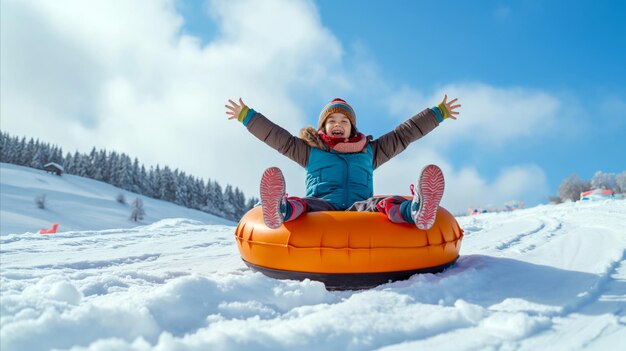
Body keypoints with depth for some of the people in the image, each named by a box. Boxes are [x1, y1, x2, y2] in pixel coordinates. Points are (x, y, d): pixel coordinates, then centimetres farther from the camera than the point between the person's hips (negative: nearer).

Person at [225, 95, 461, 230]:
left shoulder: (370, 151, 29)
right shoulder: (310, 151, 25)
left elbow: (404, 134, 31)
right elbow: (277, 137, 22)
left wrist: (439, 113, 34)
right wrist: (246, 116, 18)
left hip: (360, 207, 1)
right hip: (322, 206, 0)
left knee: (382, 203, -33)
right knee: (309, 203, -36)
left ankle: (415, 210, -66)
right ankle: (281, 210, -70)